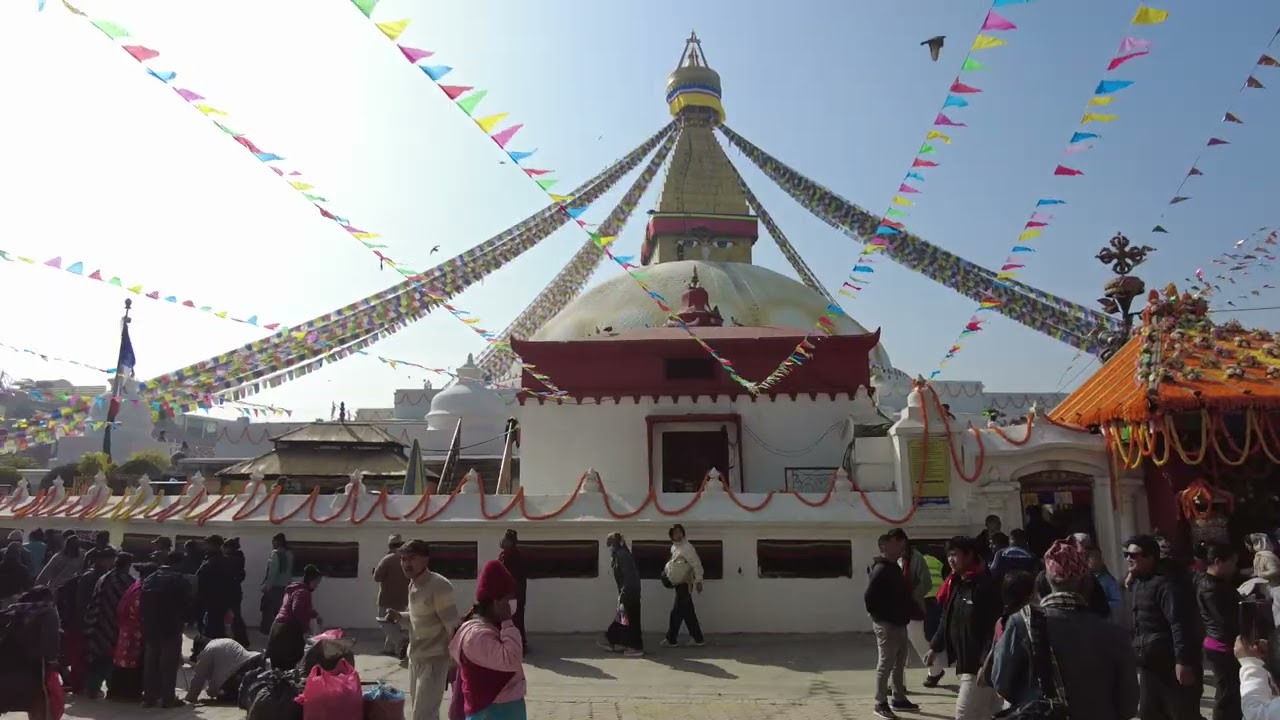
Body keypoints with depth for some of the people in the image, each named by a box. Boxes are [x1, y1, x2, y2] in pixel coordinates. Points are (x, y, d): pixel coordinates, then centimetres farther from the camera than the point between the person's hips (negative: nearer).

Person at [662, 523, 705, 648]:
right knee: (688, 613, 11)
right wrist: (666, 570, 11)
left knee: (676, 612, -3)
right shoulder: (674, 547, 11)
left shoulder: (687, 547, -16)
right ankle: (698, 639, 15)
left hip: (684, 585, -9)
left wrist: (698, 580, -26)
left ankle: (671, 639, 6)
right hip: (679, 584, 9)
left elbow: (696, 564, -21)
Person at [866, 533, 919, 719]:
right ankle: (881, 704, 6)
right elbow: (869, 598, -24)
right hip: (886, 625, -10)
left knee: (899, 664, 18)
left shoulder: (894, 568, 12)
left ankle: (899, 698, 30)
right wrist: (881, 617, -16)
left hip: (899, 624, 10)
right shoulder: (881, 570, -18)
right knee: (885, 664, -2)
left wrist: (909, 609, 9)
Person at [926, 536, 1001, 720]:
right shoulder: (955, 584, 11)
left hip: (979, 664, -9)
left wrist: (986, 662, -24)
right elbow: (947, 619, 19)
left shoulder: (985, 585, -17)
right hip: (963, 661, 9)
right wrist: (935, 647, 18)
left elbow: (994, 627, -21)